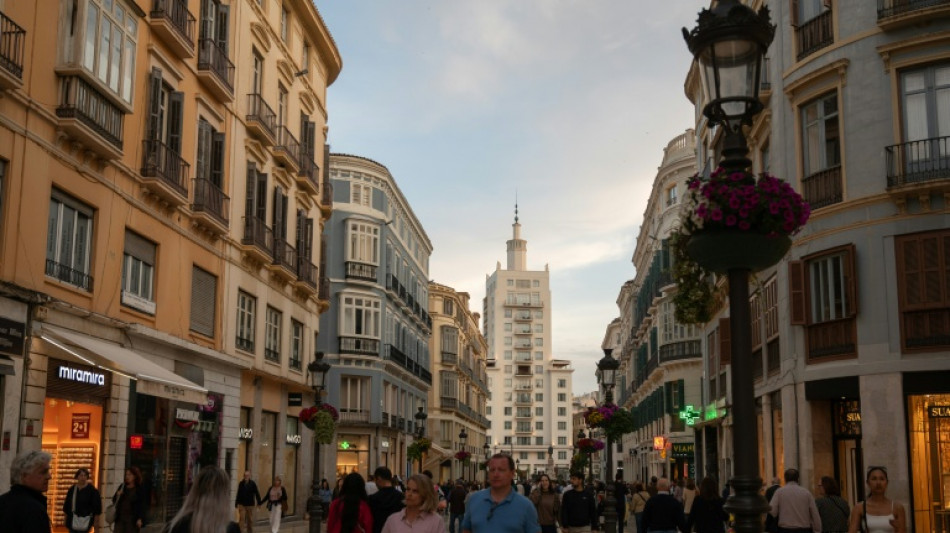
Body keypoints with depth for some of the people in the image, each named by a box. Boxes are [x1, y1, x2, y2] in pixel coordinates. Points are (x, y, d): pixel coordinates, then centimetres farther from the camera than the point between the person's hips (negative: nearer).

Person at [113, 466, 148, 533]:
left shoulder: (140, 489, -2)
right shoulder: (122, 487, 12)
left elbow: (142, 506, -6)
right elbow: (114, 501, 18)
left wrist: (140, 519, -14)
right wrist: (117, 496, -5)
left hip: (132, 520, -4)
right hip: (120, 518, 4)